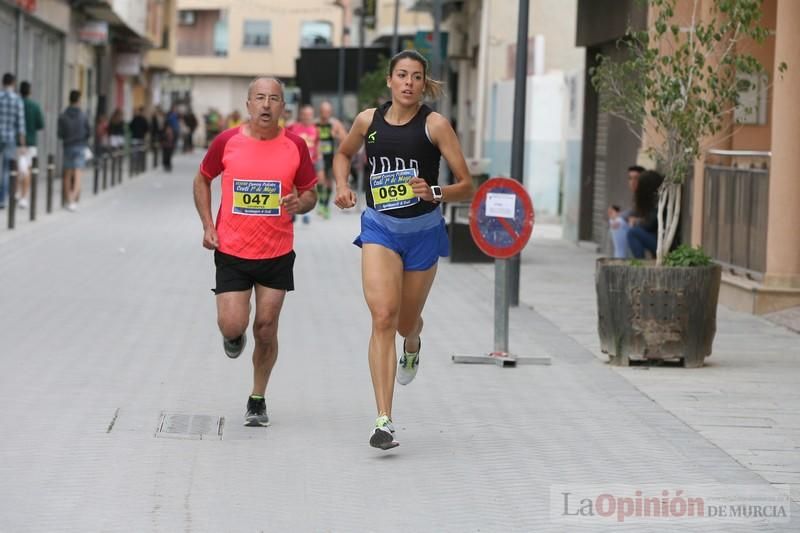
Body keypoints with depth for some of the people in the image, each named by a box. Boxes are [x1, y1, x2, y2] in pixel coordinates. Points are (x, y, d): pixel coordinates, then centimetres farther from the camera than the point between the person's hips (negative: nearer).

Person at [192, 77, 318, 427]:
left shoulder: (295, 147, -4)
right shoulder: (227, 142, -6)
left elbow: (310, 193, 7)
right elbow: (202, 180, 9)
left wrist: (299, 204, -17)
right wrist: (208, 225, -2)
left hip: (277, 254, 1)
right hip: (231, 251, -1)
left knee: (266, 328, 3)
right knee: (232, 326, -8)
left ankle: (257, 400, 21)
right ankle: (235, 337, 31)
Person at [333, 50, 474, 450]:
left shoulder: (435, 124, -8)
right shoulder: (369, 120, 0)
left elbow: (466, 187, -7)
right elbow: (343, 154, 22)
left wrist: (434, 193, -26)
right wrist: (342, 186, 3)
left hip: (422, 229, 0)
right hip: (379, 226, 0)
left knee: (406, 322, 15)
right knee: (383, 317, -17)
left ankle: (412, 346, 57)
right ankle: (384, 421, -21)